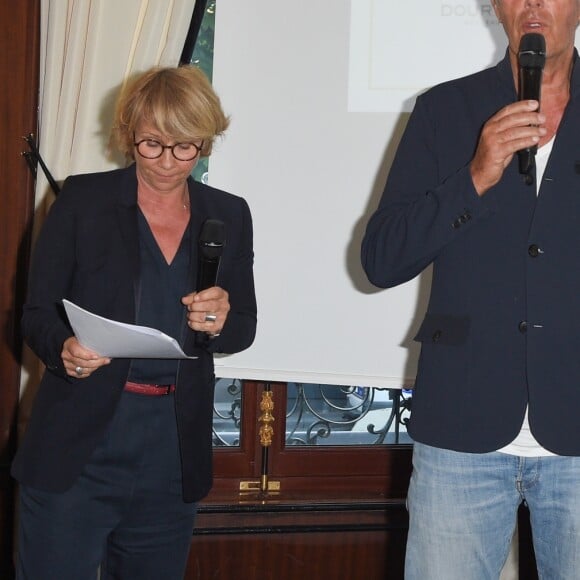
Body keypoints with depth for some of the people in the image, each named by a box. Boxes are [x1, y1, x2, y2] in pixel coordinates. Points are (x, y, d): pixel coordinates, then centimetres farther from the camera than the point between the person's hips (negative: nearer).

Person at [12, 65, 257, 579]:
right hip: (78, 450, -3)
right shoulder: (83, 200, -2)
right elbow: (37, 312, -1)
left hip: (174, 455, 3)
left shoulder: (228, 216, 7)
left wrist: (221, 322, -13)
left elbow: (244, 329, 10)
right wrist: (64, 349, -23)